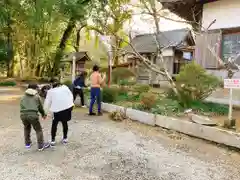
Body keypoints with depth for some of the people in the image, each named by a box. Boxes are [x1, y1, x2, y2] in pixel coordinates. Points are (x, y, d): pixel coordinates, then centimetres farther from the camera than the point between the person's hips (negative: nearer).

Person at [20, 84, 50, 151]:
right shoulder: (36, 96, 12)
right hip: (32, 115, -4)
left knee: (27, 128, 29)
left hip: (23, 114, 5)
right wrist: (43, 114, 32)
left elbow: (21, 106, 20)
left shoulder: (23, 97, 21)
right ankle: (41, 146, 12)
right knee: (38, 130, 9)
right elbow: (40, 107, 16)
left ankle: (27, 143, 38)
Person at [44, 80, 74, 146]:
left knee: (54, 124, 14)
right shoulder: (65, 87, 15)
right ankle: (65, 138, 28)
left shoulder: (50, 91, 12)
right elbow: (71, 96, 10)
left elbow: (47, 102, 12)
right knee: (65, 123, 18)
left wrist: (48, 109, 24)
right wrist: (71, 103, 16)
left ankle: (53, 140, 15)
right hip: (68, 107, 2)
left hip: (57, 109, -2)